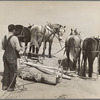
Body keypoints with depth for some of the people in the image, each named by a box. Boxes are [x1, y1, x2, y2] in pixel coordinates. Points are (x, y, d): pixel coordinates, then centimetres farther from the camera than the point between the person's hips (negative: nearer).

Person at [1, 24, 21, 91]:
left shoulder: (4, 37, 4)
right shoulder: (14, 38, -16)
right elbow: (18, 49, -17)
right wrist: (20, 48, 4)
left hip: (5, 55, 7)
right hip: (12, 57, -6)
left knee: (6, 71, 17)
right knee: (13, 72, 7)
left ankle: (4, 85, 27)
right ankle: (10, 87, 15)